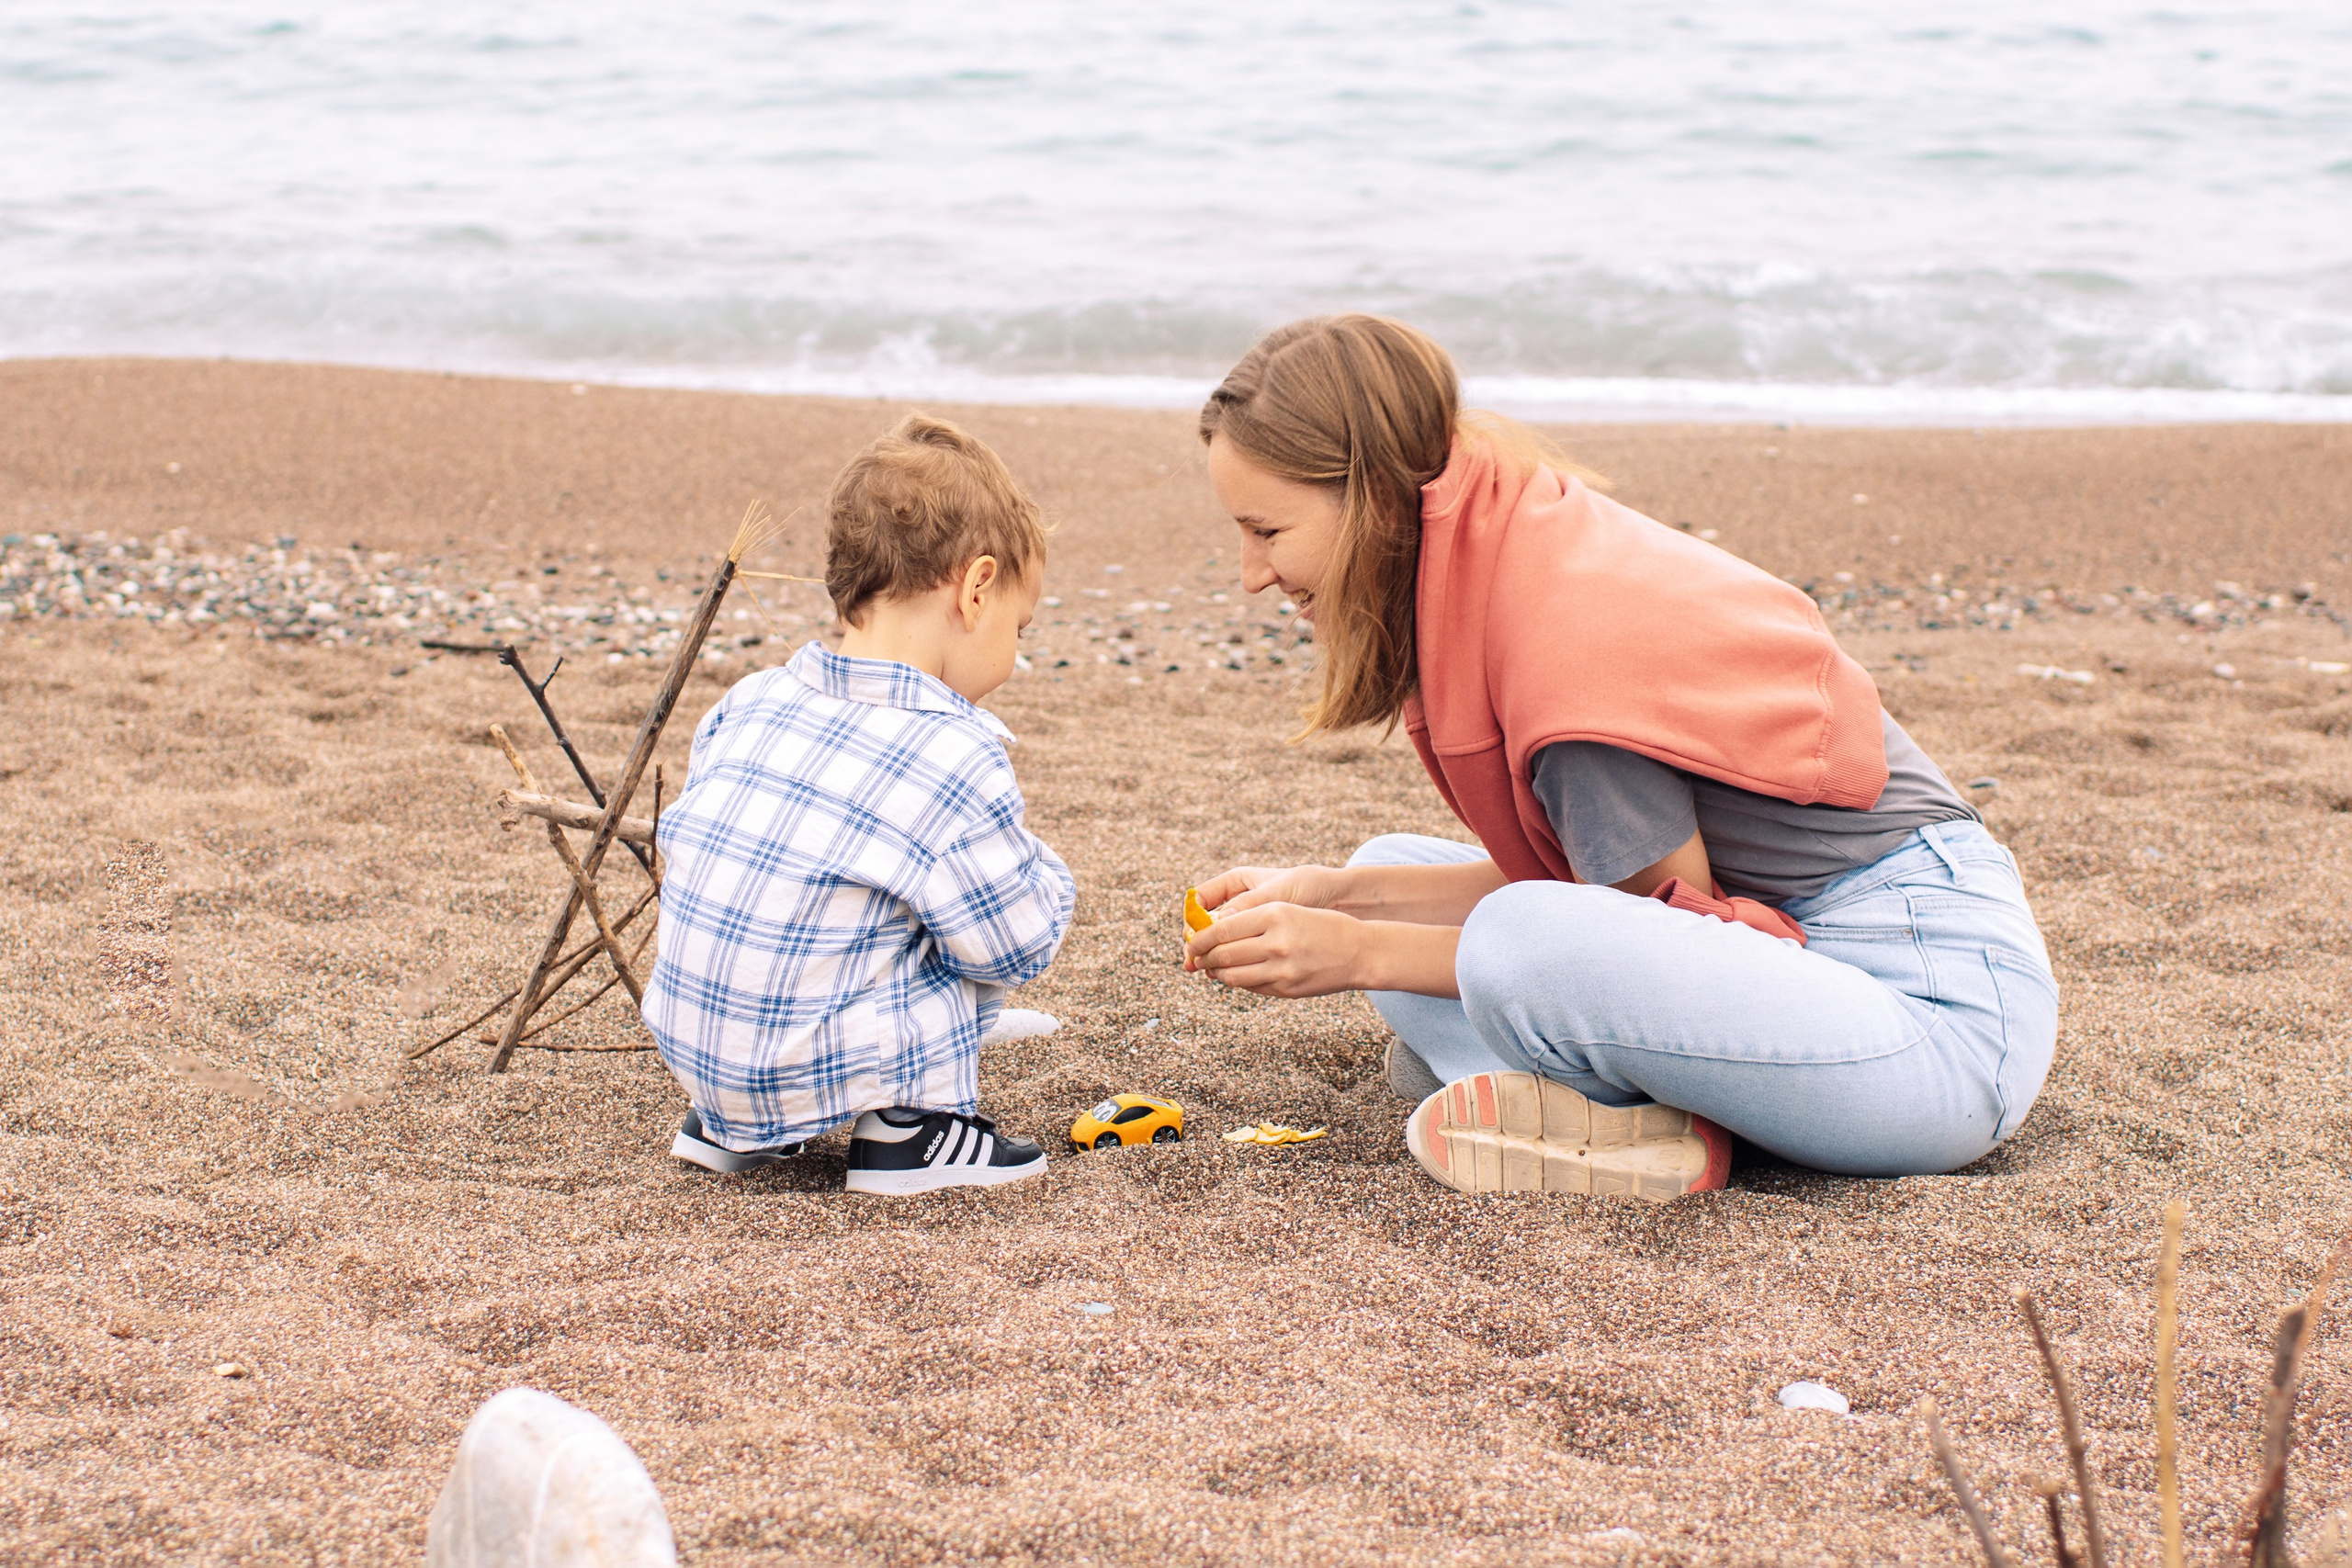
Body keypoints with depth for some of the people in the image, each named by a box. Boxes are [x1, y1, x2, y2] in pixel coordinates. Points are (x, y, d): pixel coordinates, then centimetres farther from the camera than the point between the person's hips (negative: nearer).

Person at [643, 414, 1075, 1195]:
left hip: (690, 1051, 7)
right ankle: (908, 1123, 6)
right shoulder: (954, 761, -17)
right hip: (803, 1073, -7)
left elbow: (675, 844, 14)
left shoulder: (744, 705, 2)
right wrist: (1039, 870, 12)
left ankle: (723, 1123, 24)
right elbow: (1020, 945, -9)